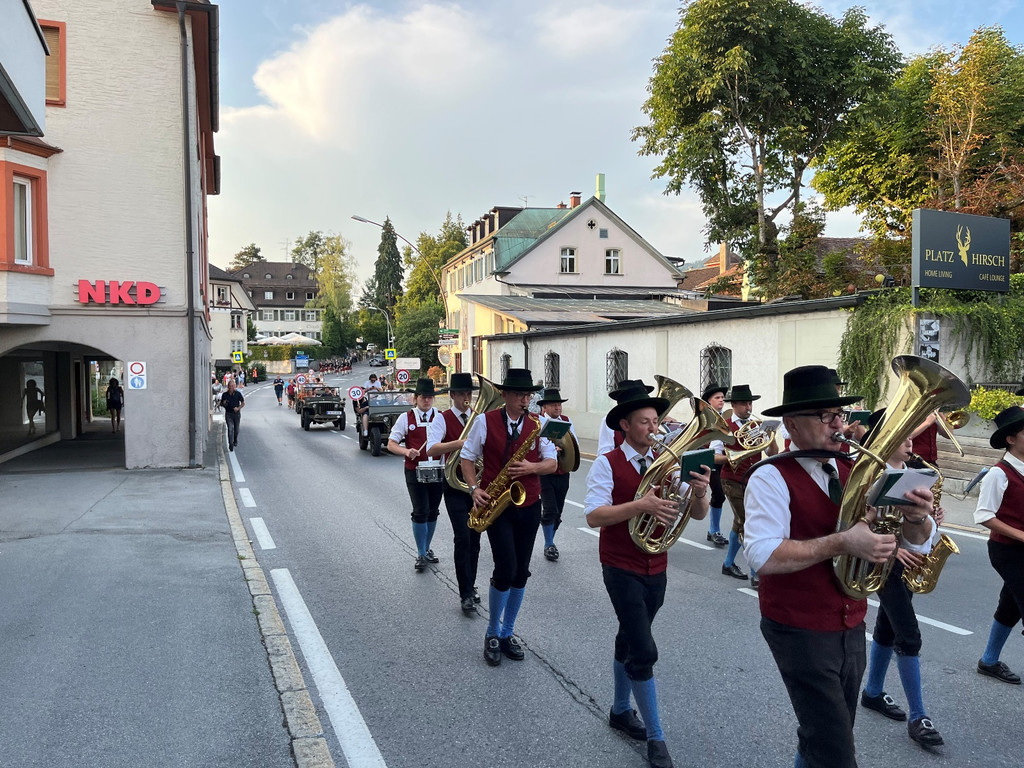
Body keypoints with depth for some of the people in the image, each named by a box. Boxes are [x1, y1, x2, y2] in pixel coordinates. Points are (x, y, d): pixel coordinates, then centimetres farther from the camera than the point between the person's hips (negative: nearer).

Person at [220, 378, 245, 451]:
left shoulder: (238, 394, -4)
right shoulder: (224, 395, -1)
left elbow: (243, 403, 3)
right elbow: (221, 404, 12)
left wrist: (238, 408, -14)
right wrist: (223, 404, -12)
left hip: (237, 413, 1)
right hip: (228, 414, -1)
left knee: (236, 429, 13)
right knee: (230, 429, -13)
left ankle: (235, 440, 39)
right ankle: (231, 444, -15)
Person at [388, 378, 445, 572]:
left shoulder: (441, 417, 3)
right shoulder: (406, 418, 0)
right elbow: (391, 444, 0)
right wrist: (407, 451, -20)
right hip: (414, 471, -2)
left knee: (432, 512, 12)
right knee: (420, 512, -5)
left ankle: (427, 549, 31)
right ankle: (421, 555, 8)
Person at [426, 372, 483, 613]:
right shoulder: (443, 419, -5)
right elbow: (431, 450, -21)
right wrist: (458, 443, -34)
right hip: (455, 486, -4)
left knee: (475, 538, 11)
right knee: (463, 538, -10)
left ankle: (470, 586, 25)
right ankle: (466, 595, -4)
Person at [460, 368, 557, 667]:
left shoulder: (538, 424, 3)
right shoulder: (485, 421, -4)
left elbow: (552, 463, 5)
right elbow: (467, 457, 3)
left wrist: (531, 467, -15)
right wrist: (475, 488, -10)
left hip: (529, 506, 4)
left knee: (521, 573, 8)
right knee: (506, 570, -12)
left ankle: (507, 632, 26)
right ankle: (492, 633, 11)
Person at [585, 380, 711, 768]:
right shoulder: (607, 464, -12)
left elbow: (698, 514, -2)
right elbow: (593, 516, -22)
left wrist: (699, 492, -25)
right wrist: (640, 505, -34)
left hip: (656, 570, 5)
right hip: (622, 570, -5)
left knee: (629, 642, 20)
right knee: (644, 652, -8)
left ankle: (620, 710, 39)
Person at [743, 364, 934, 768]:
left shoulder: (853, 472, 3)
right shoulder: (772, 477, -15)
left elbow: (913, 541, 4)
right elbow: (763, 555, -27)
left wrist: (913, 516, -18)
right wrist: (843, 543, -30)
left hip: (851, 629, 6)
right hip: (801, 633, -6)